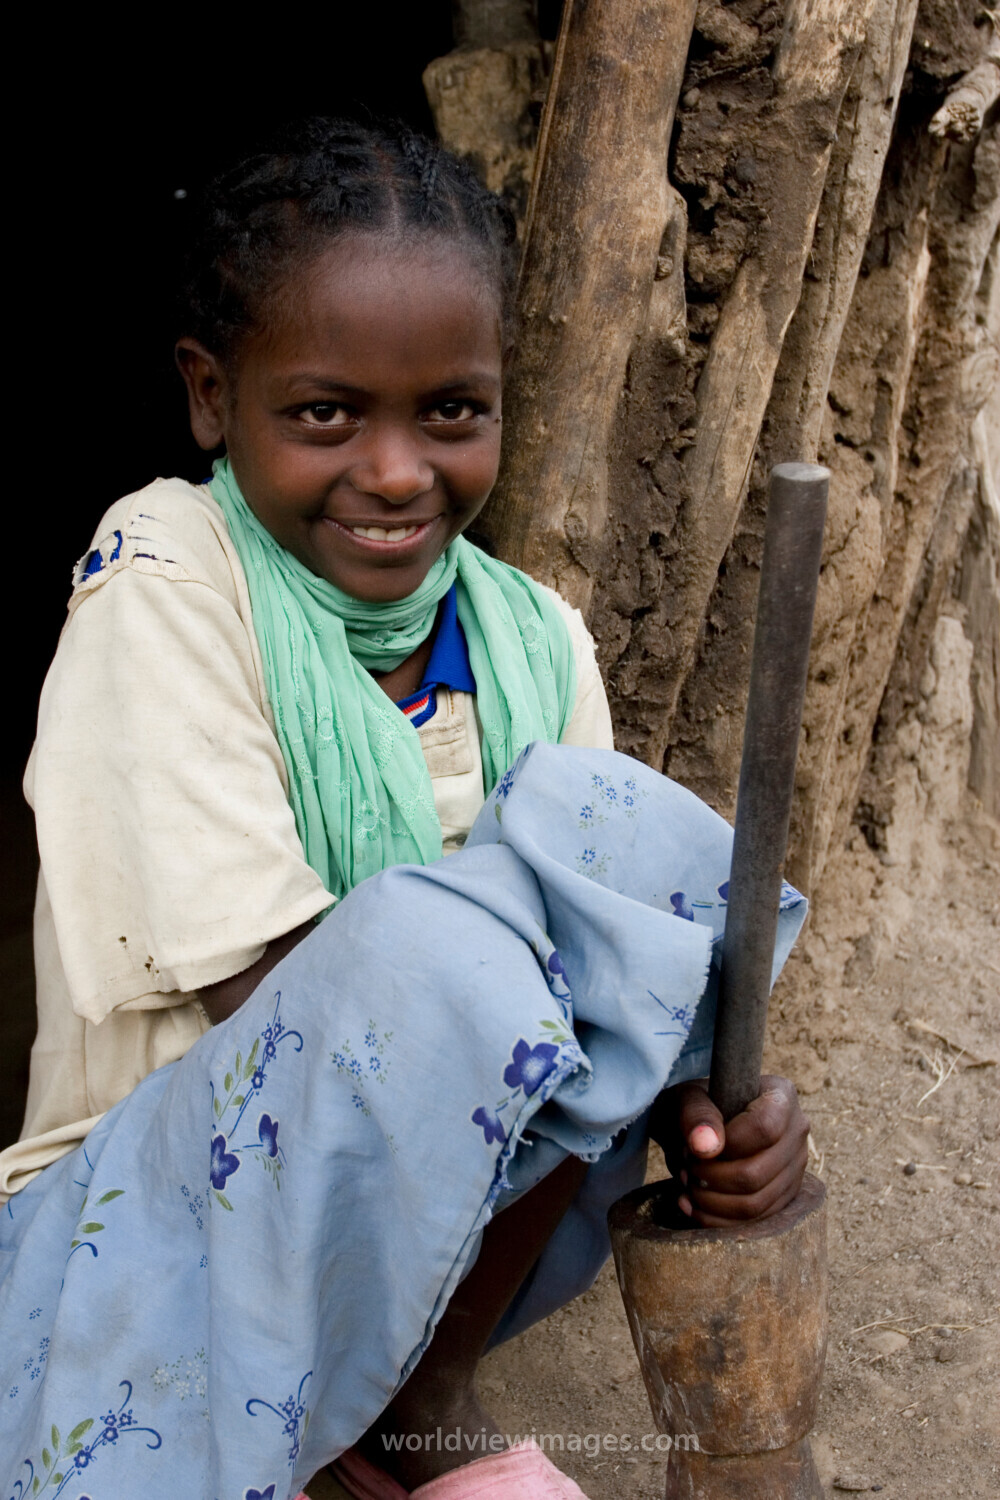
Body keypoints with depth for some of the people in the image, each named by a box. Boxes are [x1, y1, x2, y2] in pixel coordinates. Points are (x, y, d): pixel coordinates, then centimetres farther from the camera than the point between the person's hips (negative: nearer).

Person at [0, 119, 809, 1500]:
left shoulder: (536, 642, 2)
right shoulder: (166, 575, -15)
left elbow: (605, 946, -1)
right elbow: (266, 991, -21)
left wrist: (695, 1094, -23)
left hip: (418, 1227, 5)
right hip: (145, 1236, -5)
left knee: (603, 816, -20)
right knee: (435, 938, -35)